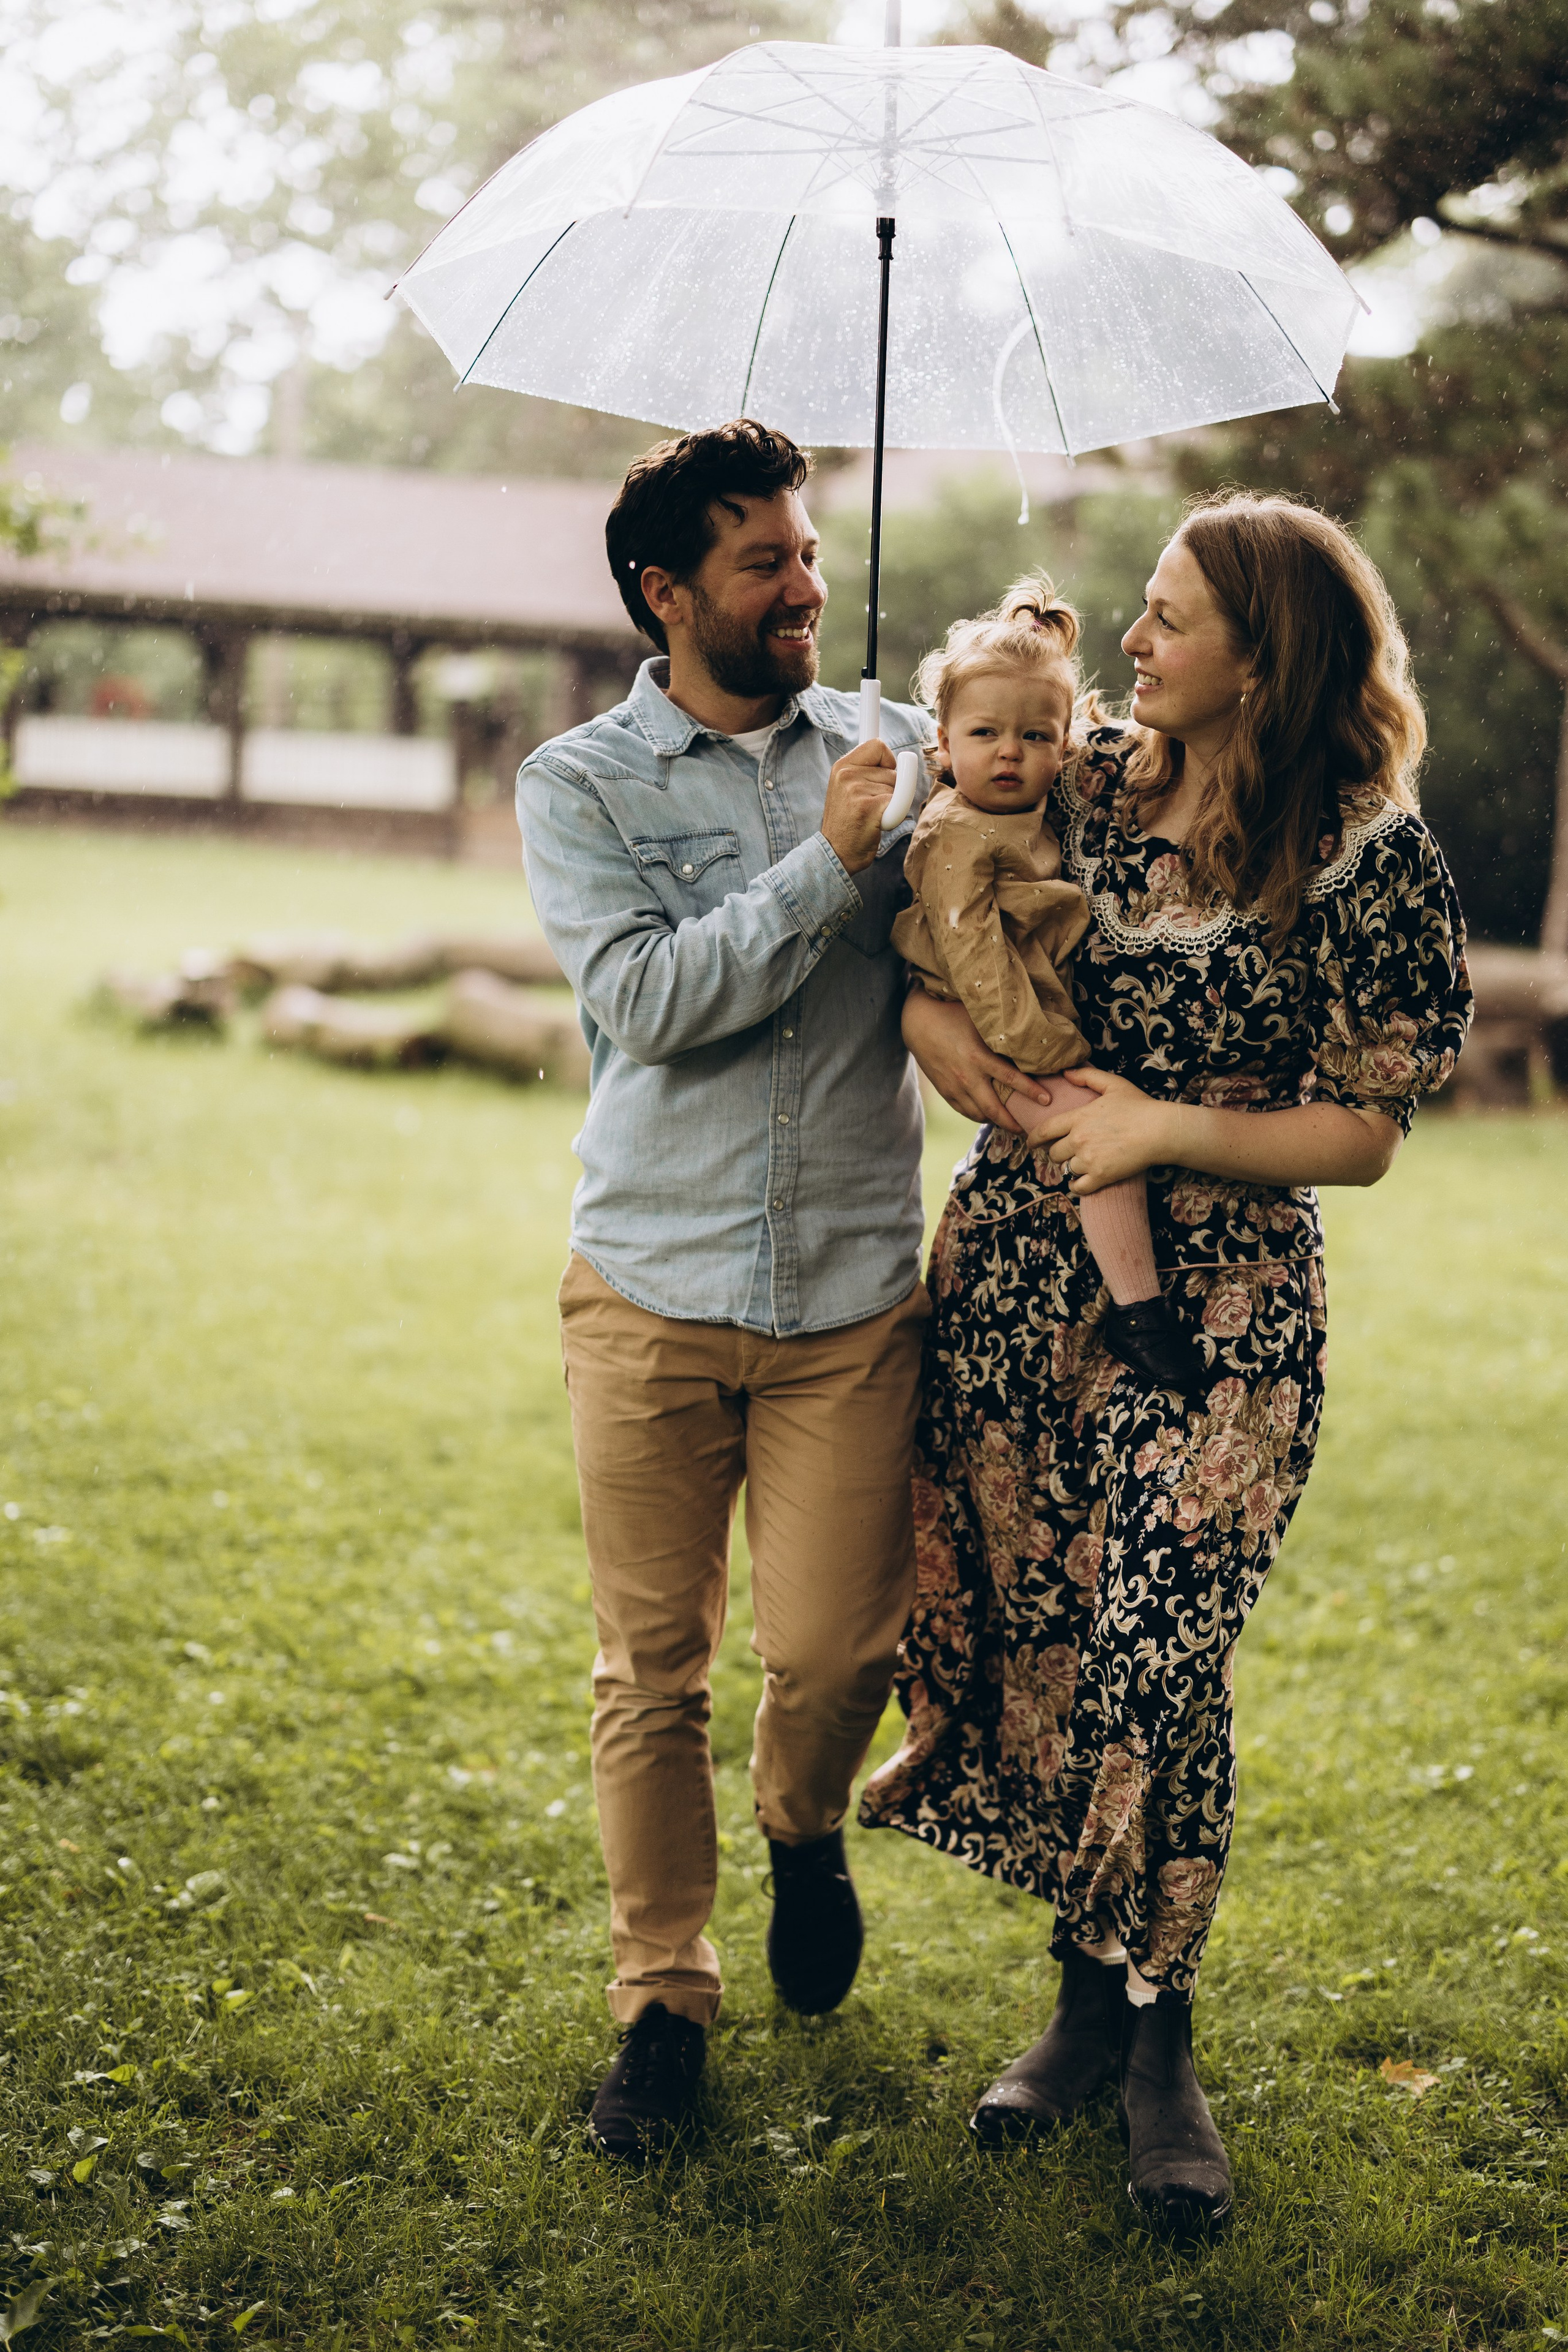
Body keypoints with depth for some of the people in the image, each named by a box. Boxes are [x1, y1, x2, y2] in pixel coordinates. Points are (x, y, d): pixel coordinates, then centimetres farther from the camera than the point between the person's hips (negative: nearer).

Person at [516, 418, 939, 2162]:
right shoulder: (581, 783, 1)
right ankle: (662, 1999, 21)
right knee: (650, 1667, 4)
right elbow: (646, 997, -14)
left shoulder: (886, 748, 9)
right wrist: (825, 865, -14)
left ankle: (803, 1827, 33)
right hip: (653, 1291, -1)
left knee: (832, 1650, -2)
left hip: (854, 1294, 1)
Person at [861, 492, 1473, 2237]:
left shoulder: (1363, 860, -8)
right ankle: (1088, 1998, 24)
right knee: (1035, 1631, 7)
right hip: (1015, 1273, 4)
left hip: (1213, 1312, -4)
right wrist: (921, 1000, -5)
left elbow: (1365, 1134, -6)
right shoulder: (1082, 786, 4)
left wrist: (1174, 1128, -17)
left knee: (1155, 1665, -6)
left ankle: (1158, 2040, 14)